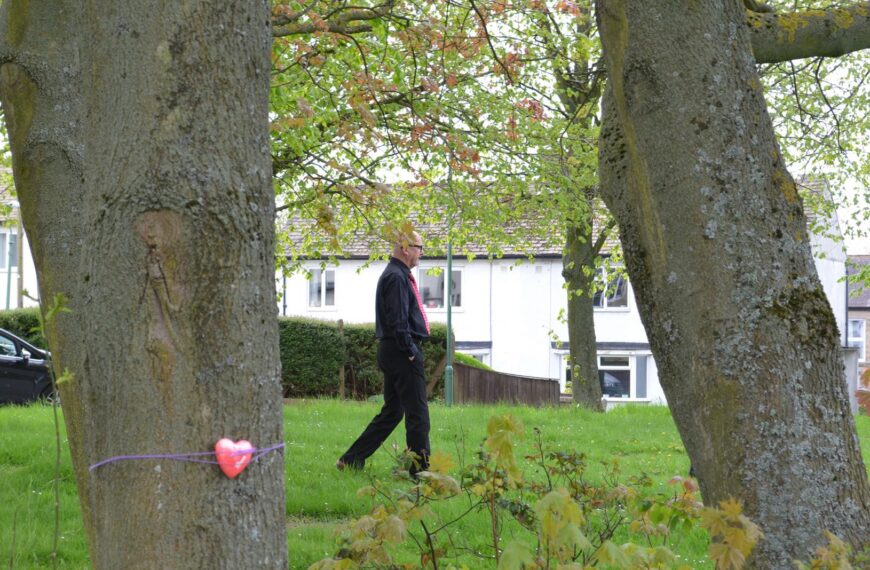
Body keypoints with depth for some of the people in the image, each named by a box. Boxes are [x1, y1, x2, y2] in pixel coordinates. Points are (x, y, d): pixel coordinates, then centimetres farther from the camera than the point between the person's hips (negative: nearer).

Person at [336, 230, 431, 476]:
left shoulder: (400, 275, 19)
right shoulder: (396, 277, -14)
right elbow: (397, 320, -20)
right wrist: (410, 351, -18)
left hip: (393, 353, 11)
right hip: (401, 353, -11)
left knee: (392, 412, 14)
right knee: (418, 413, -5)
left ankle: (351, 460, 15)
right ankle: (420, 469, 0)